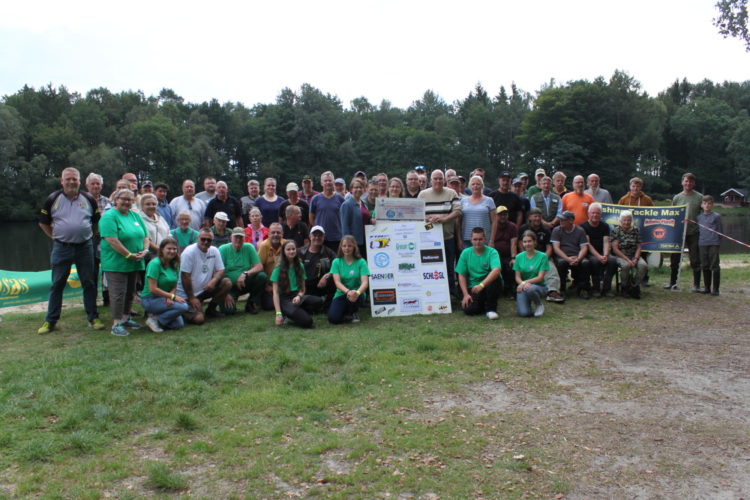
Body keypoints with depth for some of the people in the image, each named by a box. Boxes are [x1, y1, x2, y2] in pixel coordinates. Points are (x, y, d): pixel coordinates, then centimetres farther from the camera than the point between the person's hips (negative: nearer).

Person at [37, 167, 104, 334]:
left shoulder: (89, 199, 3)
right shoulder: (53, 199, 0)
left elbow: (97, 221, 14)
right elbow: (43, 222, 9)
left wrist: (88, 235, 9)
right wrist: (56, 237, 5)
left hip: (85, 247, 1)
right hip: (61, 247, -1)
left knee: (89, 284, 5)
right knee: (57, 285, 4)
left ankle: (93, 318, 13)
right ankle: (50, 321, 13)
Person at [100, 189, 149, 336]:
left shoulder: (135, 216, 13)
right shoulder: (109, 217, -11)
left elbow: (145, 236, 15)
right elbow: (112, 240, -20)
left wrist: (145, 250, -4)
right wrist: (129, 255, -19)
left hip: (135, 263, 7)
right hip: (116, 263, -7)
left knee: (130, 292, 15)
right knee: (118, 293, -6)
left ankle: (126, 318, 27)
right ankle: (116, 324, 0)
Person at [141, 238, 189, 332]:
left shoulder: (175, 265, 7)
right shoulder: (155, 263, -16)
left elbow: (174, 287, 7)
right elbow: (152, 289, -20)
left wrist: (169, 298, -14)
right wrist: (173, 297, -18)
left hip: (165, 299, 7)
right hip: (150, 299, -7)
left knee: (178, 324, -10)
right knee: (183, 306, -24)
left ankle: (156, 316, 10)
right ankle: (154, 319, -10)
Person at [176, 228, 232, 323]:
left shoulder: (214, 251, 2)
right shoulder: (189, 252, -15)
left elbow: (220, 270, 2)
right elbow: (185, 276, -16)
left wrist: (213, 281, -21)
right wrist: (191, 298, -15)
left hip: (205, 289, 6)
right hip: (187, 294, -6)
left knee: (227, 283, -17)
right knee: (199, 319, -24)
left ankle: (211, 309, 2)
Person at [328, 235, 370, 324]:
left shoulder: (361, 262, -4)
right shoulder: (336, 262, -1)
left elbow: (365, 282, -16)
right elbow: (337, 282, -12)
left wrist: (358, 292, -39)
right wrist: (348, 291, -33)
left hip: (356, 294, 0)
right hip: (341, 294, 1)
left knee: (354, 296, -37)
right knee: (333, 319, -24)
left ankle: (353, 313, -1)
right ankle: (346, 313, 13)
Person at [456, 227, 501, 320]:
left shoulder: (492, 252, -12)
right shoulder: (465, 253, -1)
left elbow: (496, 270, -30)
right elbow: (461, 275, 0)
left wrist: (482, 285, -41)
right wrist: (466, 294, -10)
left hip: (488, 285, -2)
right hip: (473, 287, 2)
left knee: (496, 279, -35)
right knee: (469, 309, -22)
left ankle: (491, 308, -12)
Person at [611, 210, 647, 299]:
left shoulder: (636, 230, 9)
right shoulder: (616, 231, -2)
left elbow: (638, 247, 6)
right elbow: (615, 249, -9)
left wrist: (636, 259, -12)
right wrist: (627, 259, -17)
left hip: (634, 256, 3)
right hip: (621, 256, -3)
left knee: (643, 265, -27)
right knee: (626, 265, -36)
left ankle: (634, 286, -9)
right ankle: (625, 287, -10)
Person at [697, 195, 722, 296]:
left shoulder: (716, 216, 0)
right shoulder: (699, 217, 11)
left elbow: (720, 231, 2)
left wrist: (718, 241, -2)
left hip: (713, 244, -4)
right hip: (702, 244, 4)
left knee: (715, 266, -3)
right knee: (705, 266, 10)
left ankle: (715, 289, 3)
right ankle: (707, 287, 19)